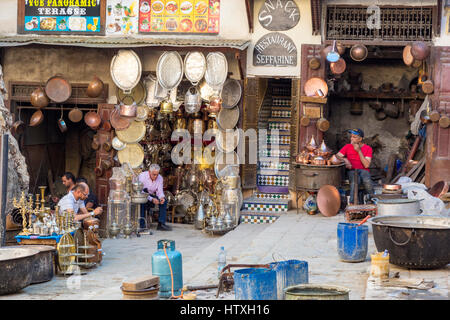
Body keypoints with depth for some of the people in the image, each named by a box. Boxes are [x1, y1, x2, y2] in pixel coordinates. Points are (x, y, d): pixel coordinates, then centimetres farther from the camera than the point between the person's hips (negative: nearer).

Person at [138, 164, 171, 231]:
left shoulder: (159, 178, -7)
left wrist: (162, 197, -32)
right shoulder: (142, 176, -24)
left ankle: (161, 224, -17)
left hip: (150, 195, 5)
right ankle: (140, 225, -32)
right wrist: (152, 199, -42)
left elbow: (159, 191, -7)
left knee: (164, 201, -18)